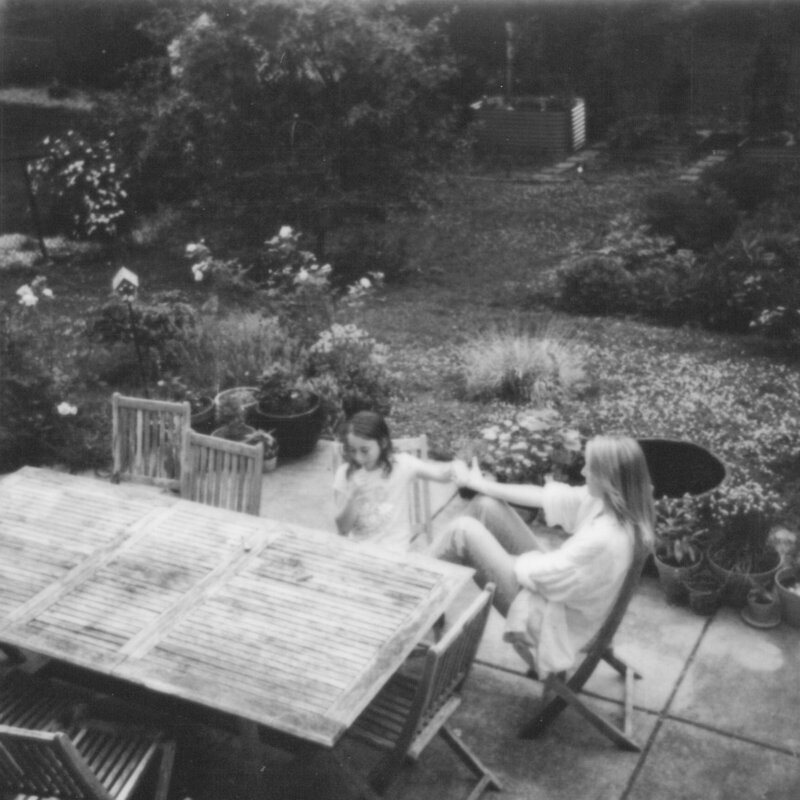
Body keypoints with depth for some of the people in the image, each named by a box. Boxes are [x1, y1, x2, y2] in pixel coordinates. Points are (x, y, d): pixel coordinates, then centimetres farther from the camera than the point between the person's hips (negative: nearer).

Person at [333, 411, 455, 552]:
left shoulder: (400, 464, -6)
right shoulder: (345, 473, -2)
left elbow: (442, 473, -14)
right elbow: (343, 528, -2)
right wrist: (353, 495, -17)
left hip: (395, 550, -2)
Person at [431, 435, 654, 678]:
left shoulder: (604, 539, -34)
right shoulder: (605, 499, -11)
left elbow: (540, 577, -25)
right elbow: (542, 496, -2)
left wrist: (509, 558, -6)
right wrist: (480, 484, 4)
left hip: (549, 618, -8)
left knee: (464, 530, -11)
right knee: (486, 505, 2)